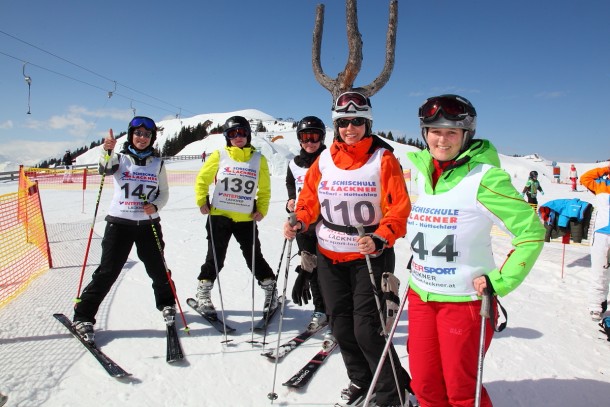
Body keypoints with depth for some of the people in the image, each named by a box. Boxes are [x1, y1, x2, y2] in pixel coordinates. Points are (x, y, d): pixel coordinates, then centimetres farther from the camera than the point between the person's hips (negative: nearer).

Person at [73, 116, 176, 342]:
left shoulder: (157, 163, 6)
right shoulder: (120, 158, 0)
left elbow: (164, 193, 9)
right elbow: (105, 168, -23)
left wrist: (155, 206, -11)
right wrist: (107, 151, -44)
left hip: (149, 224, 2)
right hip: (119, 222, -2)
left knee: (157, 268, 10)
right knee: (107, 271, -3)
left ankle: (166, 303, 36)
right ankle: (83, 316, 11)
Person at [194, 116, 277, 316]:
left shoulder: (258, 159, 2)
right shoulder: (219, 156, -1)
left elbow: (265, 189, 9)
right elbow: (202, 180, 8)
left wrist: (262, 209, -1)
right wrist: (202, 201, -2)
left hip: (247, 219, 1)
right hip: (219, 216, 0)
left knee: (254, 257, 7)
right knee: (215, 258, 7)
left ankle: (270, 288, 27)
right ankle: (203, 294, 25)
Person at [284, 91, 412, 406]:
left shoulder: (383, 158, -7)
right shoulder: (325, 159, 4)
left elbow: (400, 207, -12)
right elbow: (310, 197, 11)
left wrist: (380, 240, -27)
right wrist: (299, 222, -8)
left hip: (370, 256, -4)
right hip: (329, 256, 5)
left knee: (367, 329, -6)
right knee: (341, 326, 13)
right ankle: (361, 380, 37)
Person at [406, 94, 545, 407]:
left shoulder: (483, 178, -15)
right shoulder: (421, 172, 4)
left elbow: (531, 231, -11)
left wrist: (500, 281, -15)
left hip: (465, 299, -5)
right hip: (420, 296, 6)